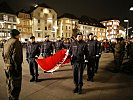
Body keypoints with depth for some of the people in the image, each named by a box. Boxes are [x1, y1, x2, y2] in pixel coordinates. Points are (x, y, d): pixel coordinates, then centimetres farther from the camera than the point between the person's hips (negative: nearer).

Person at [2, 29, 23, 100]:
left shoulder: (6, 42, 14)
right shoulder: (16, 42, -15)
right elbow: (16, 56, -23)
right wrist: (18, 67, -17)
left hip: (7, 67, 10)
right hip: (13, 67, -9)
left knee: (9, 85, 22)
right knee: (15, 86, 1)